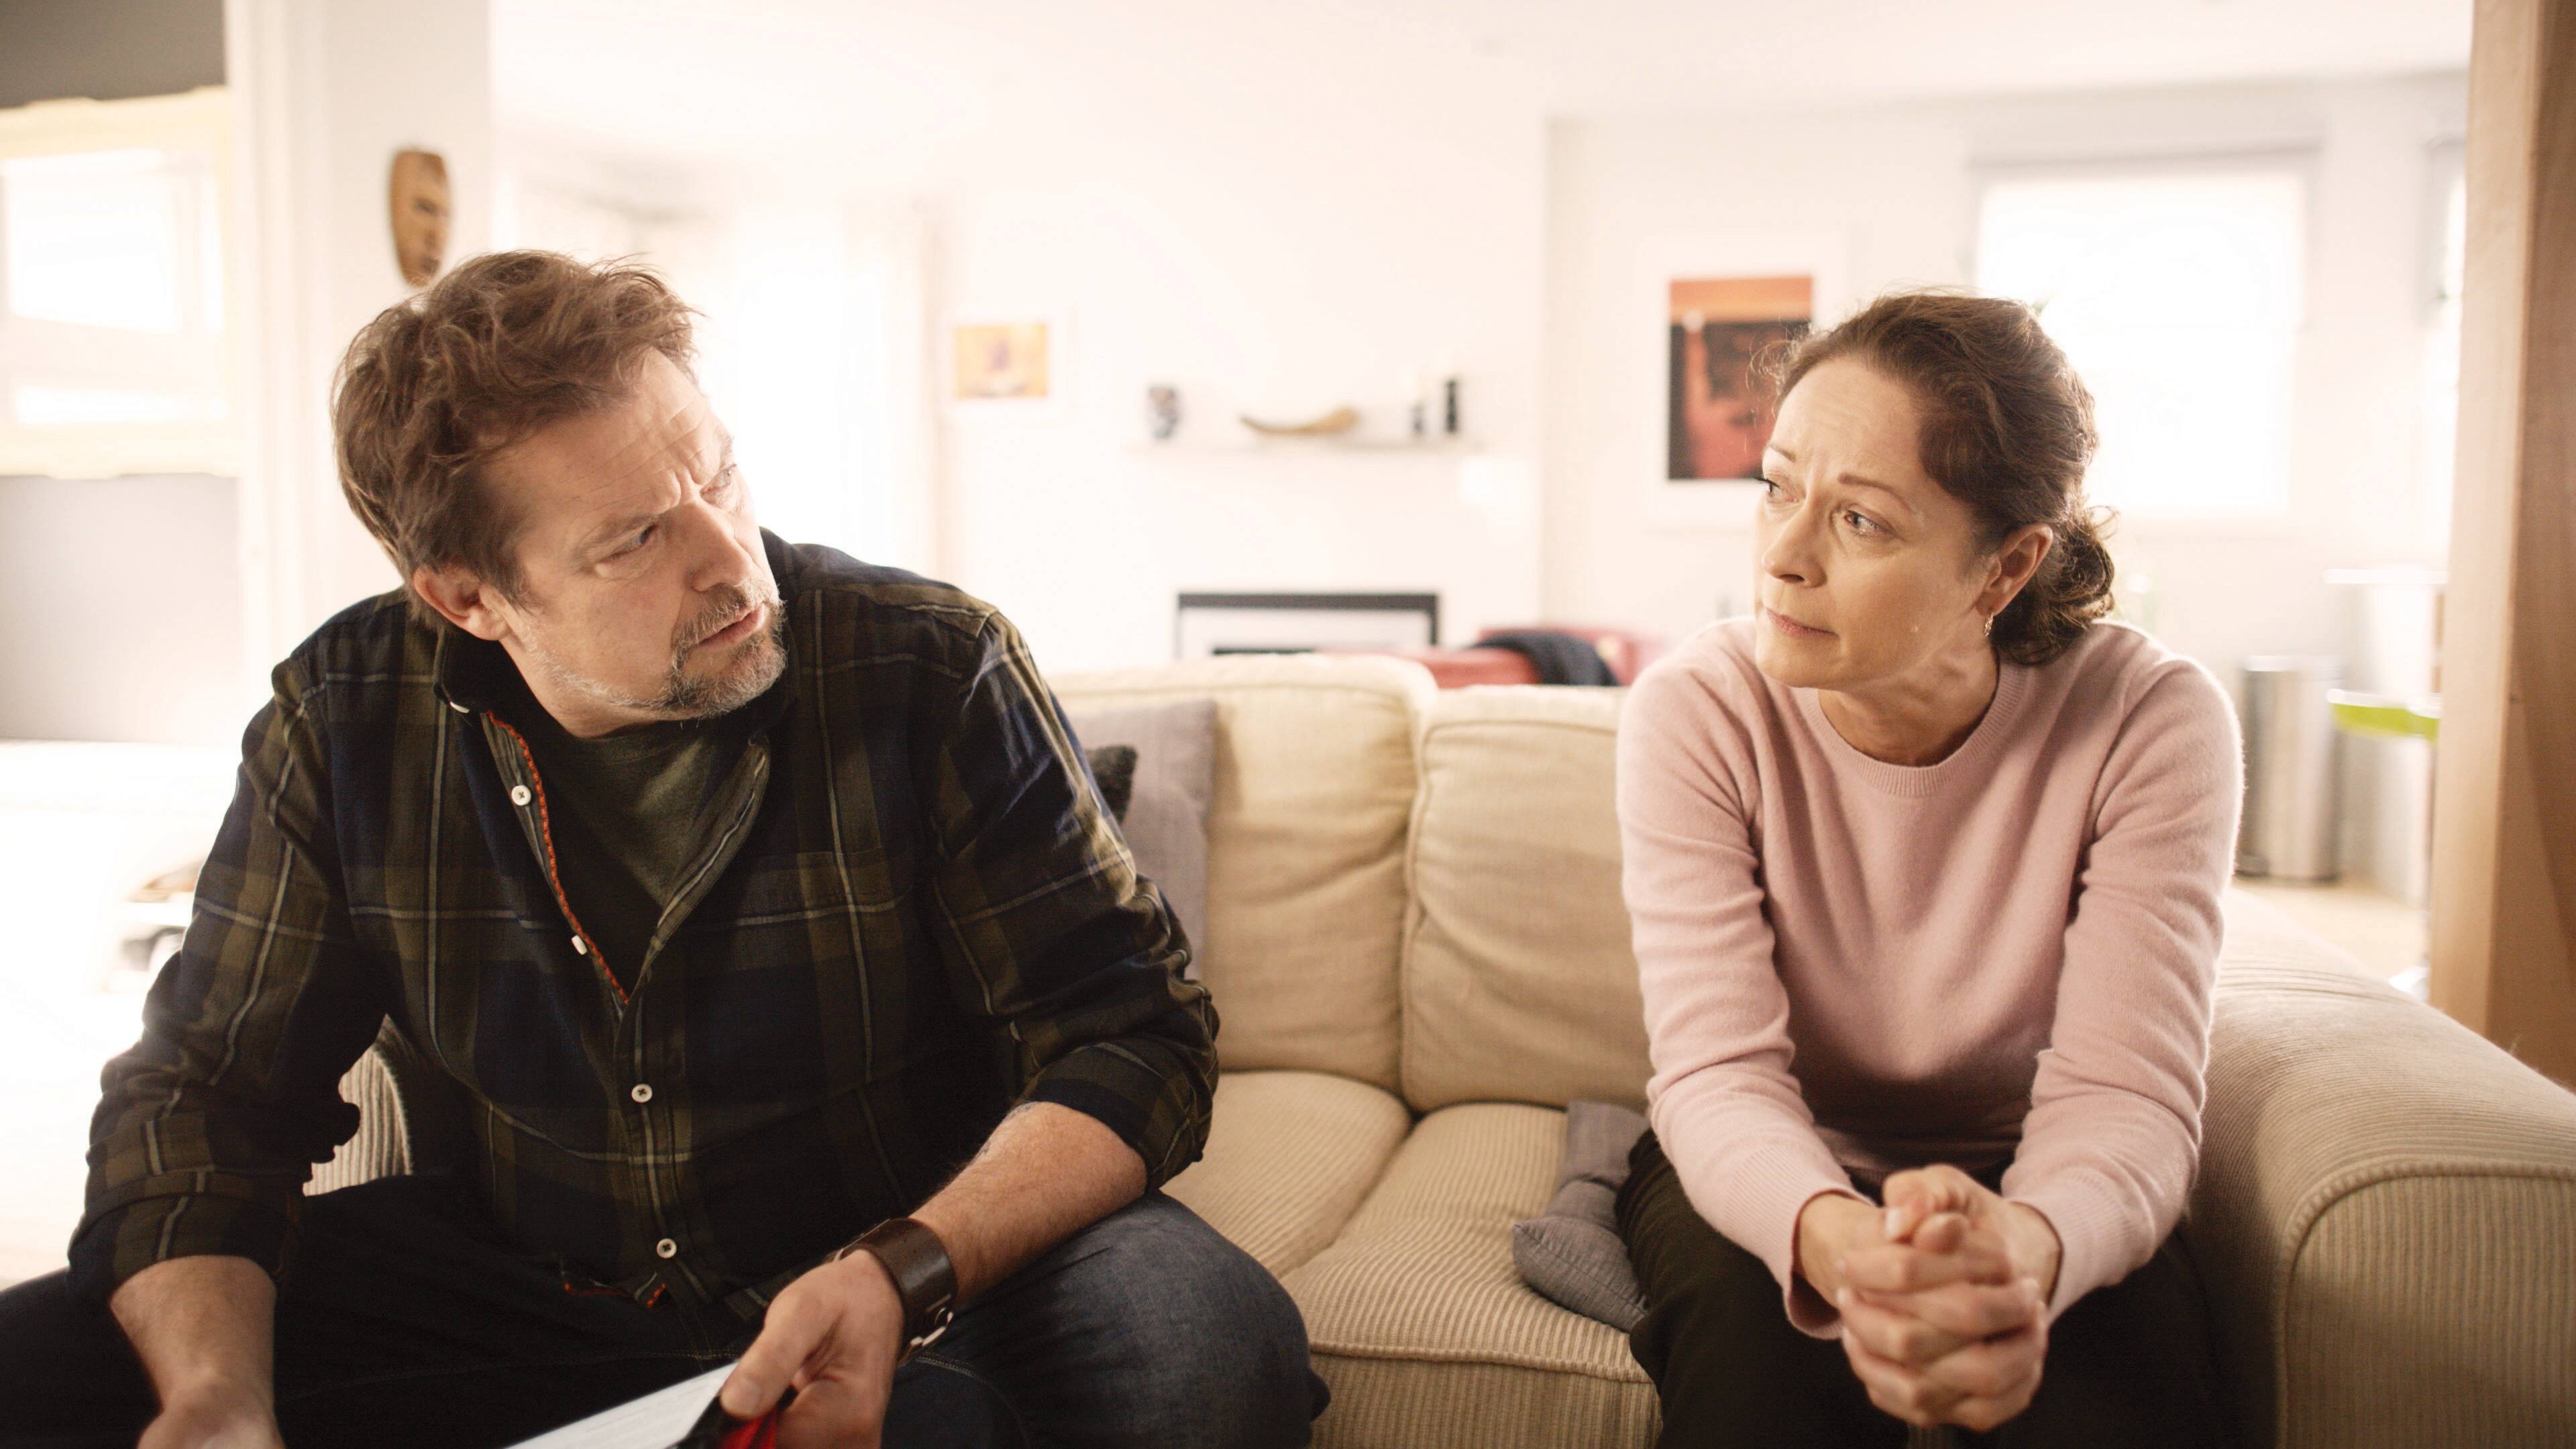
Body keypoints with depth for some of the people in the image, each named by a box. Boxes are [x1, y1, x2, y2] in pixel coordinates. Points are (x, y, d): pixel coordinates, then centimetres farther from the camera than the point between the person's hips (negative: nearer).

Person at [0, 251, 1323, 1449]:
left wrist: (905, 1278, -32)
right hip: (520, 1287, 3)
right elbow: (203, 1097, 1)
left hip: (950, 1258, -2)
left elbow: (1133, 1034, -15)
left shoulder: (934, 672, -15)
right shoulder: (343, 721, -6)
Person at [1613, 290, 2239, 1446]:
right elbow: (1720, 1072, -24)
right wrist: (1837, 1243, -48)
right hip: (1768, 1177, 0)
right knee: (1754, 1319, -33)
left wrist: (2021, 1252, -48)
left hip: (2010, 1181, 1)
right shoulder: (1695, 713, -18)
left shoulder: (2150, 723, -17)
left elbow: (2122, 1089, -24)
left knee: (2131, 1348, -30)